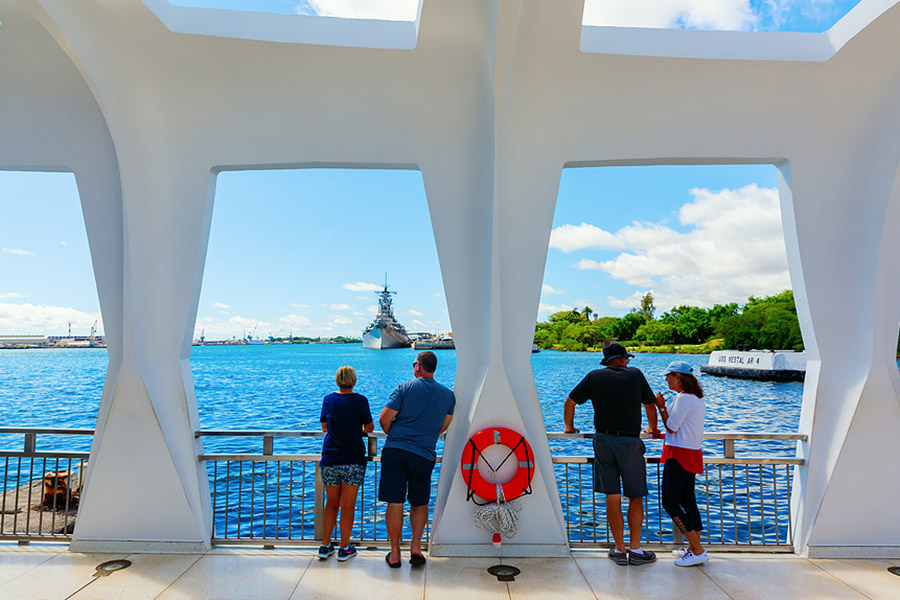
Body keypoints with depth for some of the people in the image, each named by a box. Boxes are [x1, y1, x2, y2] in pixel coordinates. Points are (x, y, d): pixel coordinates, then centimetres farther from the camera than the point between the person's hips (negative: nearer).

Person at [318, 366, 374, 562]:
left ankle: (325, 546, 21)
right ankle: (344, 549, 14)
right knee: (348, 506, 7)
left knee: (331, 504, 17)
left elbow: (324, 427, 15)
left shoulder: (328, 399, 3)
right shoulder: (360, 400, -7)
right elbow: (369, 428, 0)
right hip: (353, 461, -3)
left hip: (329, 461, 3)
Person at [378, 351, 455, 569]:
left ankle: (394, 554, 13)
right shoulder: (448, 395, 7)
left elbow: (384, 419, -5)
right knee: (420, 503, 19)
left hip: (394, 450, -2)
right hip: (423, 455, 2)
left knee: (395, 503, 6)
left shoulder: (405, 387, -3)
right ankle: (416, 547, 9)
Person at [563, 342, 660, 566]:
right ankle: (635, 550, 14)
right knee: (636, 497, 11)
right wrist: (653, 428, 34)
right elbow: (651, 406, 16)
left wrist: (569, 427, 23)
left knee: (612, 497, 7)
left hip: (603, 441, 1)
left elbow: (570, 402, 7)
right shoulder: (635, 374, 6)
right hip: (629, 442, -1)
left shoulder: (594, 377, 7)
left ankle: (619, 550, 15)